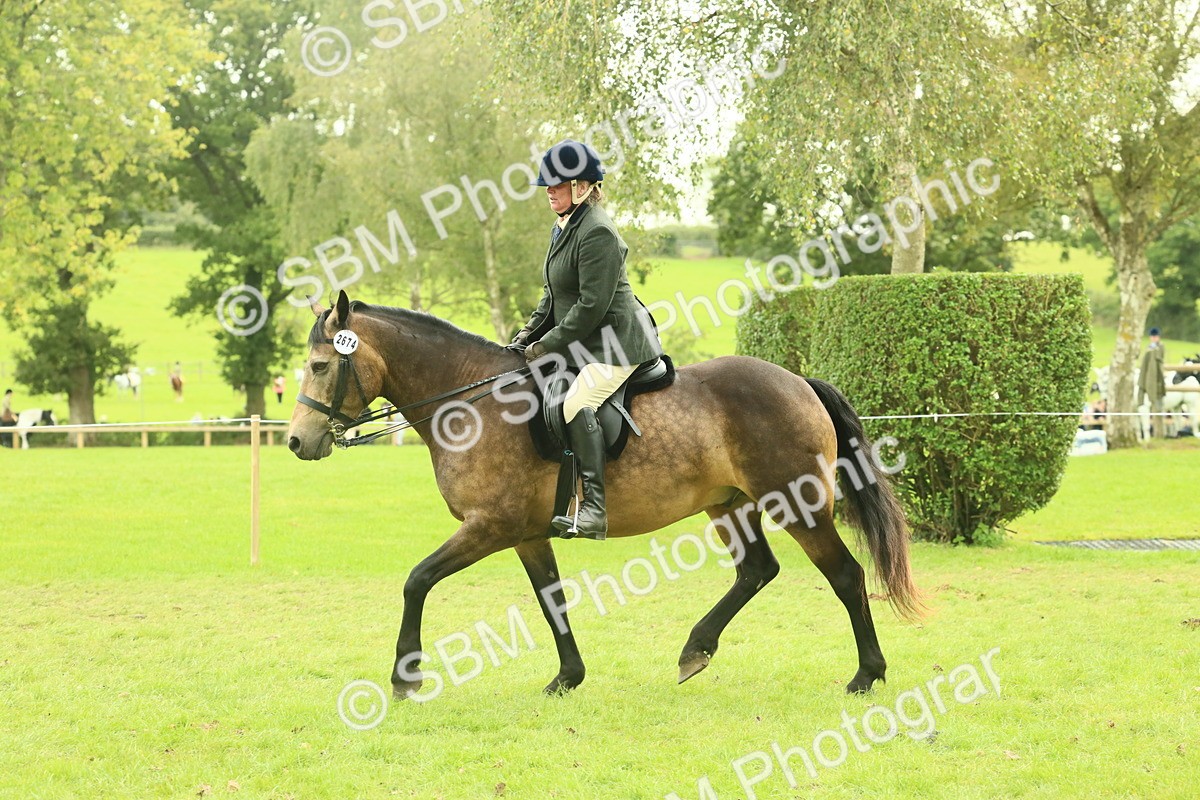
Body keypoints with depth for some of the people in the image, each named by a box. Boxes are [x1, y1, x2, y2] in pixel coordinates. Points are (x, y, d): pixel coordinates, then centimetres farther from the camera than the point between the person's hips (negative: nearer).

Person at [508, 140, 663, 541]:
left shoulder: (597, 233, -17)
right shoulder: (563, 229, 15)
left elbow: (592, 305, -22)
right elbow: (555, 297, 24)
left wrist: (545, 346, -17)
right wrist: (528, 336, 11)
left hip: (618, 342, -11)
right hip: (584, 347, 11)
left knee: (577, 404, -30)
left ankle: (595, 508, -36)